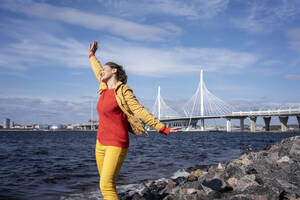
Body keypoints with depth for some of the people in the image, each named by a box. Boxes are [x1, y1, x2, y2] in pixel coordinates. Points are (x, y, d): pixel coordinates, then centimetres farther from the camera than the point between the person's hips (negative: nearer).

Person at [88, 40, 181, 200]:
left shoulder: (123, 91, -9)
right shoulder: (105, 89, 12)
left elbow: (141, 112, -13)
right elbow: (98, 71, 31)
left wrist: (163, 129, -19)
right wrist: (92, 55, 47)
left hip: (116, 145, -8)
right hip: (101, 143, 8)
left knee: (106, 186, -18)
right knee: (105, 185, 11)